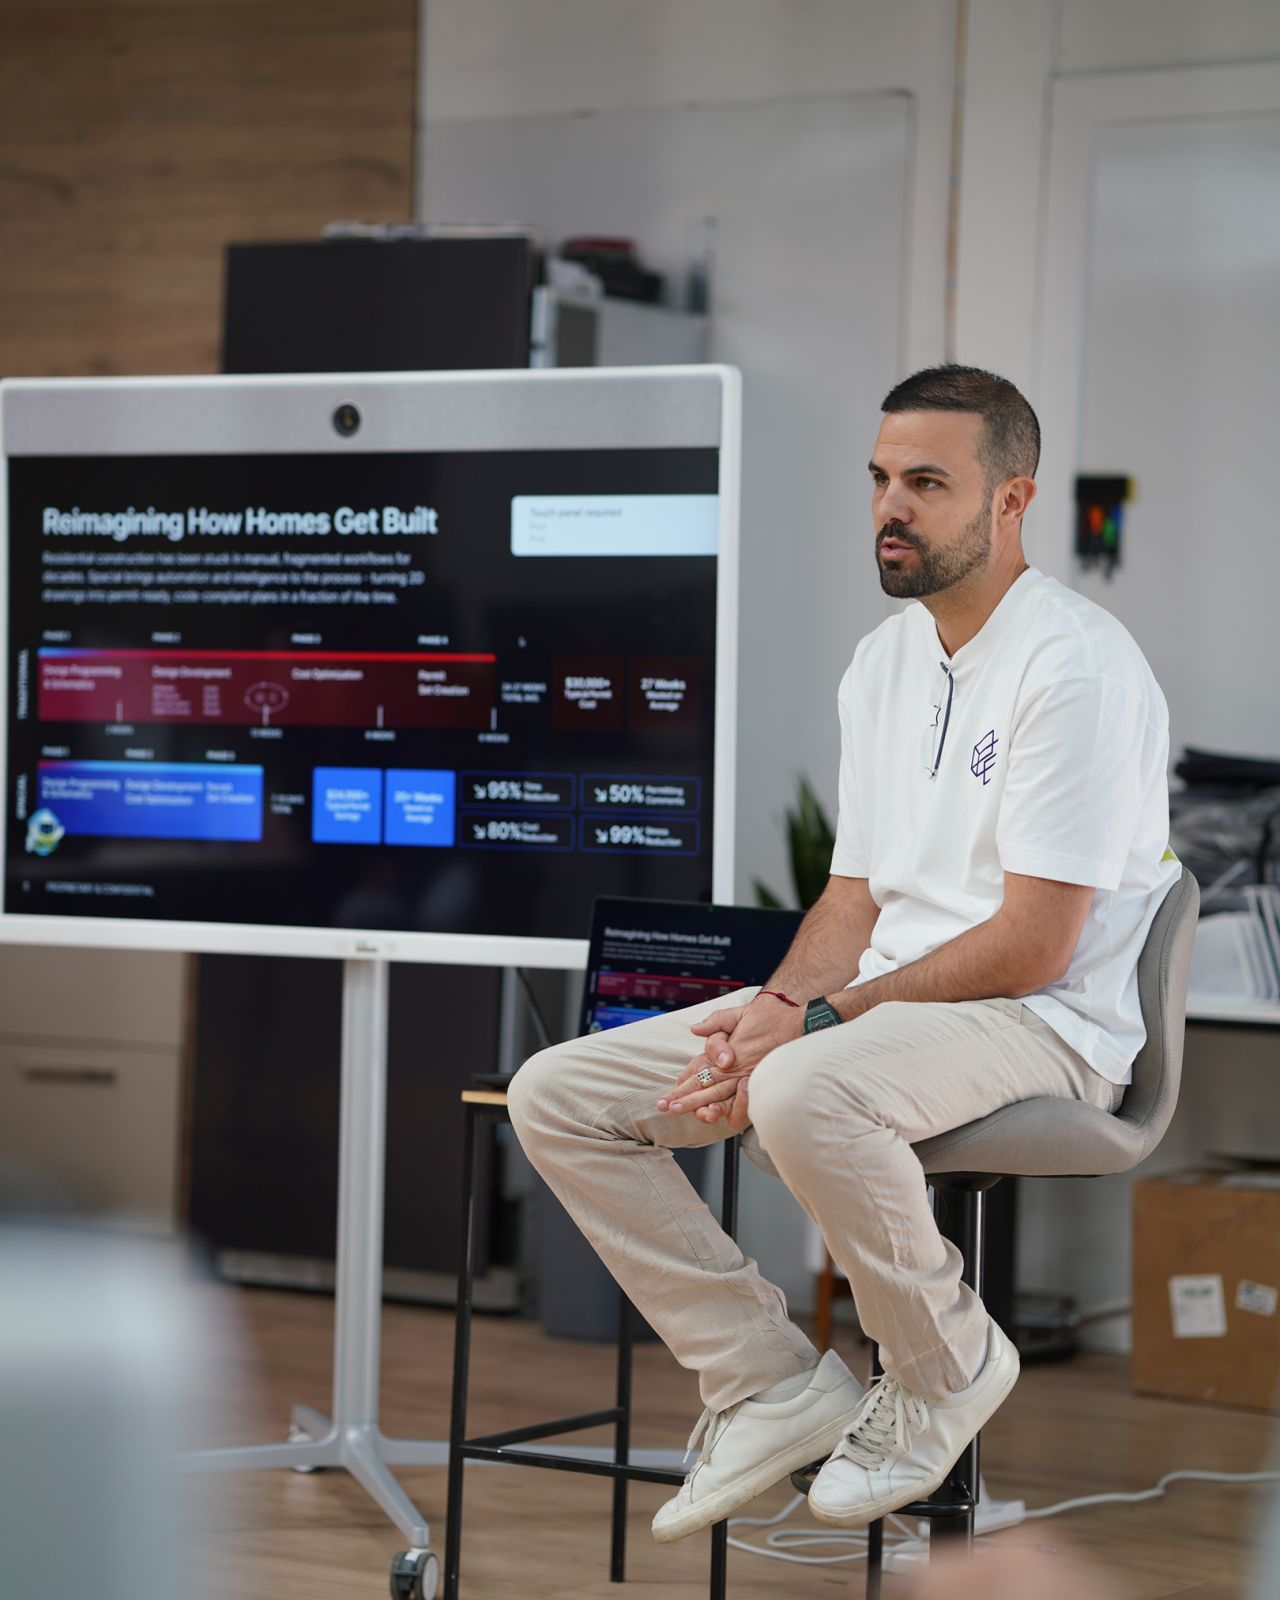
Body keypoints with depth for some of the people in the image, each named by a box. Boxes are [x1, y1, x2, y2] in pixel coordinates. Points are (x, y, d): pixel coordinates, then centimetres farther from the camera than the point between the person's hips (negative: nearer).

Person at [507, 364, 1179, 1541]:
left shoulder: (1077, 665, -14)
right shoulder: (884, 660, 14)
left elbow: (1029, 947, -18)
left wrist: (816, 1023, -19)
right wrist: (779, 1004, -6)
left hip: (1040, 1025, -8)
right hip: (875, 1001, 9)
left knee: (804, 1097, -40)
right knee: (557, 1096, -5)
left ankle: (949, 1368, -11)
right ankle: (774, 1385, -1)